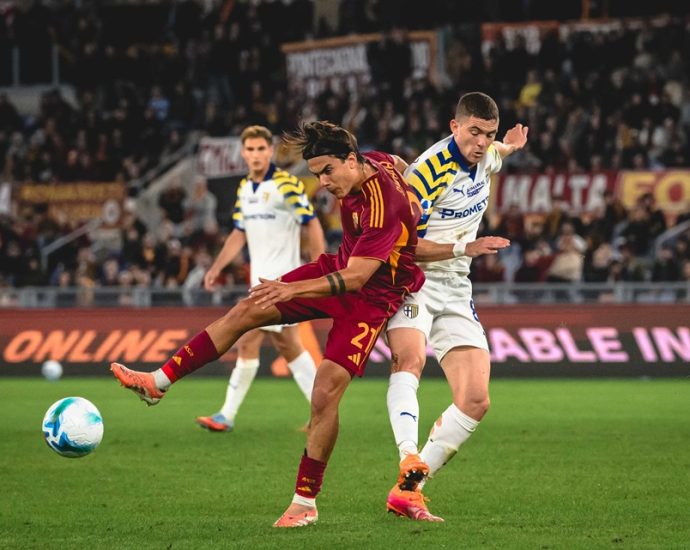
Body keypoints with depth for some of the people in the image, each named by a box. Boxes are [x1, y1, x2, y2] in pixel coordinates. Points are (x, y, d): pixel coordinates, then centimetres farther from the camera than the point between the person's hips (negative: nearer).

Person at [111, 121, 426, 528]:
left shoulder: (385, 206, -33)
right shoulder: (373, 162, -8)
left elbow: (355, 278, -34)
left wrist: (293, 290, -41)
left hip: (370, 298, -9)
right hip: (341, 266, 9)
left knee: (325, 393, -18)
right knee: (247, 311, 2)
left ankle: (306, 502, -4)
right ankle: (158, 382, 8)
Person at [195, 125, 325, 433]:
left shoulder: (286, 184, -12)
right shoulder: (245, 188, 11)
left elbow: (312, 225, -11)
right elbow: (239, 233, 19)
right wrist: (217, 268, 11)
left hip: (280, 278, -8)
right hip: (261, 278, 8)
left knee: (247, 343, -9)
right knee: (287, 345, 9)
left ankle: (227, 416, -4)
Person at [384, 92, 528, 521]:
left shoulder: (485, 156, 5)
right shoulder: (429, 172, -19)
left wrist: (508, 148, 18)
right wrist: (465, 248, -25)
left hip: (455, 291, 7)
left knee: (476, 400, -4)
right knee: (411, 357, -37)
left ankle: (407, 490, -1)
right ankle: (410, 463, -53)